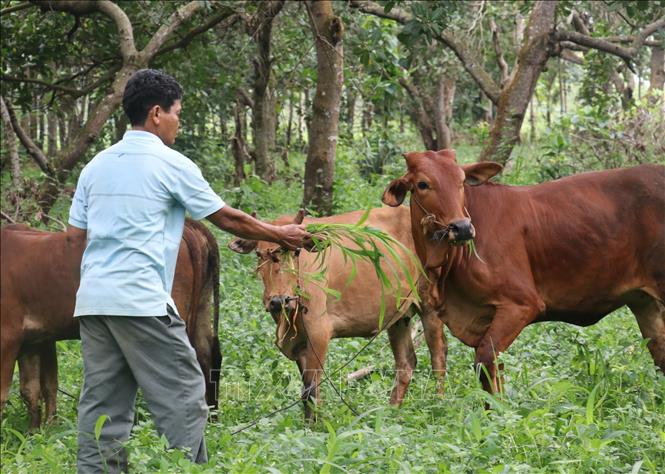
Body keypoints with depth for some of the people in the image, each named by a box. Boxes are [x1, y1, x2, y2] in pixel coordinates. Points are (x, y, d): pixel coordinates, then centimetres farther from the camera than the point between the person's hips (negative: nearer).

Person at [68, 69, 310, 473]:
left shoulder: (97, 165, 15)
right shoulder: (172, 165, -3)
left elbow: (76, 234, 15)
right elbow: (228, 218, 4)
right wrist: (280, 235, 16)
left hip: (92, 298, 7)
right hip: (142, 299, -7)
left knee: (103, 403, 8)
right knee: (183, 398, -2)